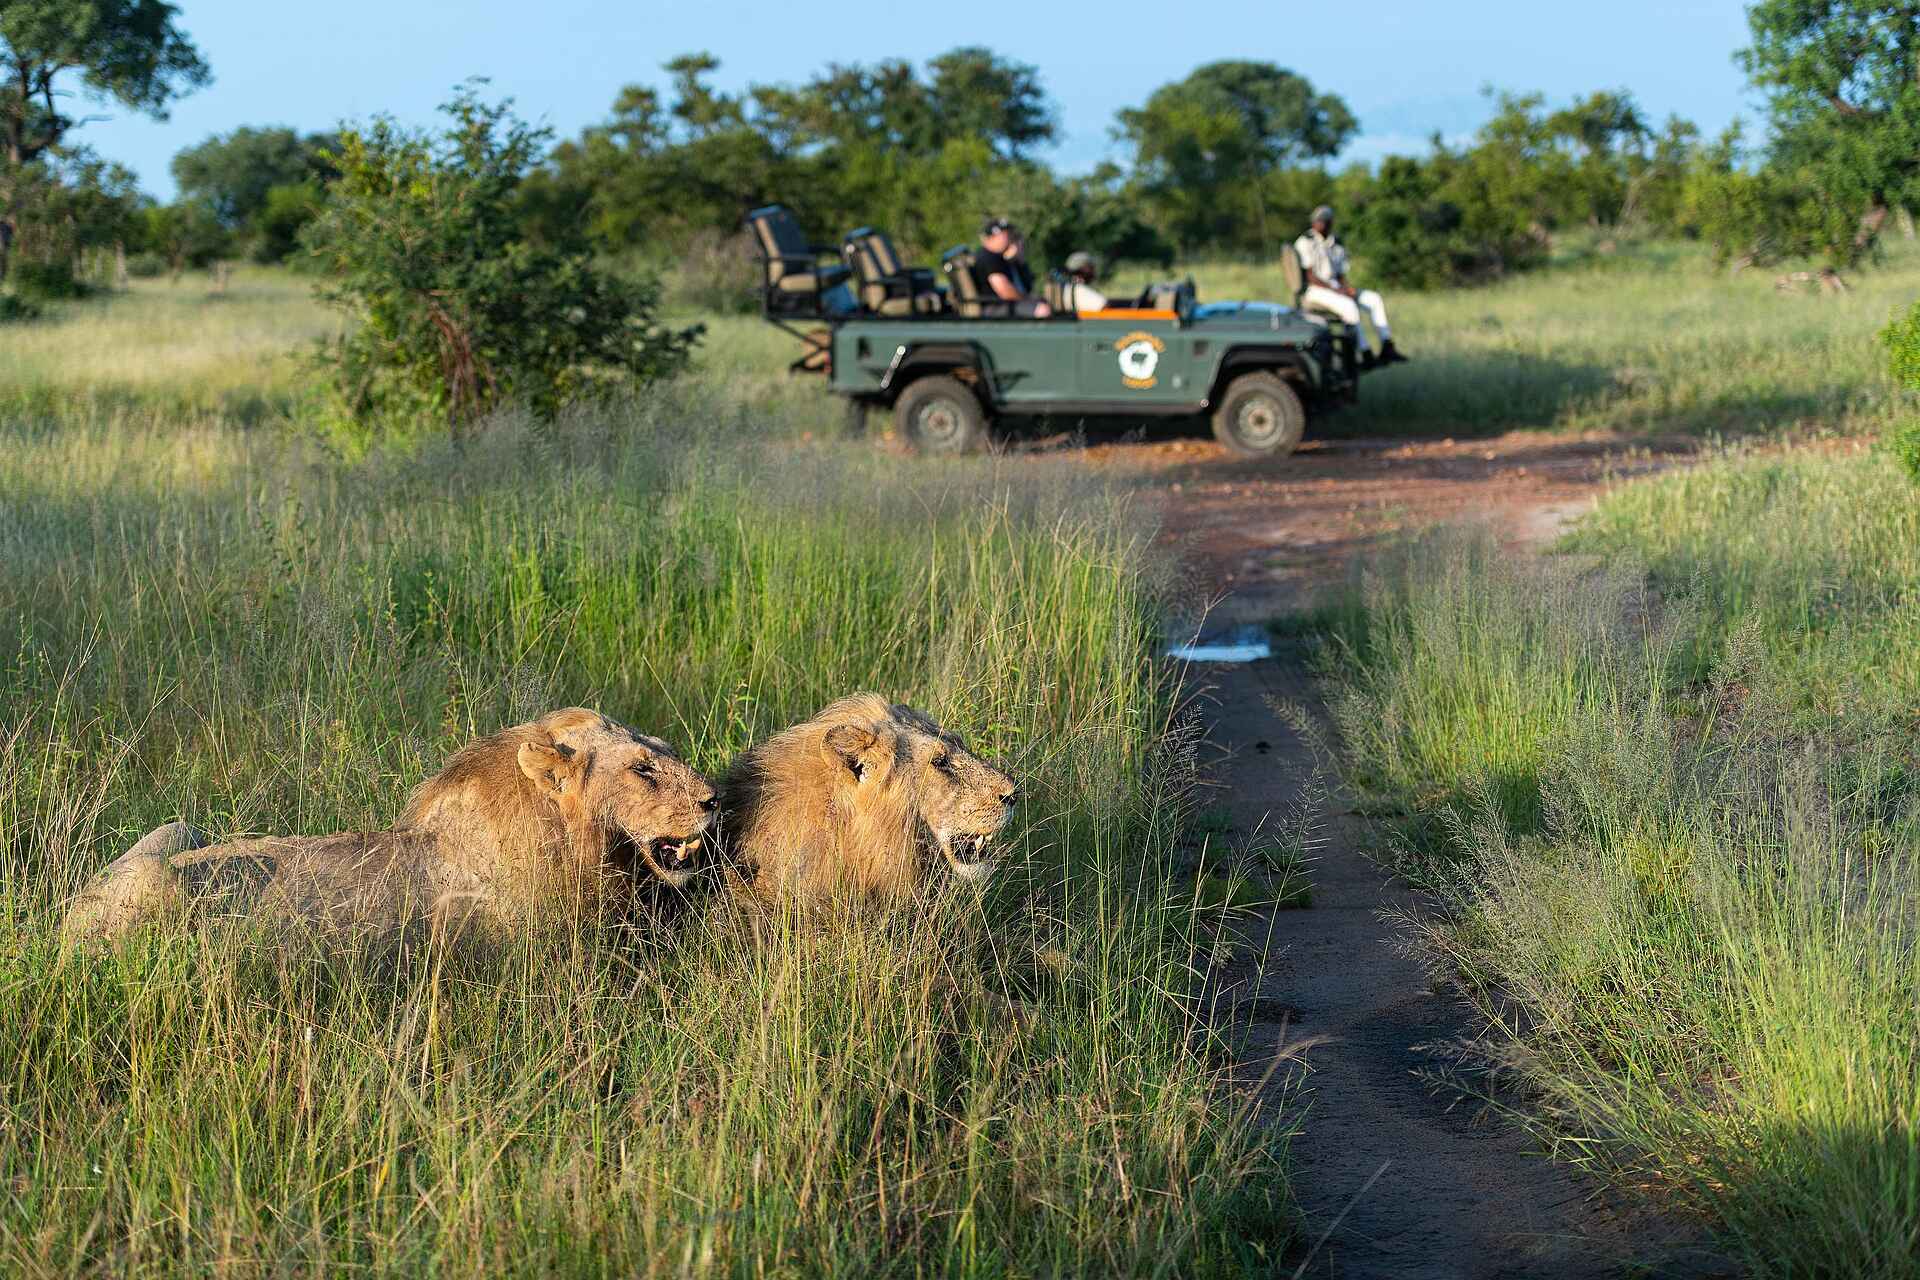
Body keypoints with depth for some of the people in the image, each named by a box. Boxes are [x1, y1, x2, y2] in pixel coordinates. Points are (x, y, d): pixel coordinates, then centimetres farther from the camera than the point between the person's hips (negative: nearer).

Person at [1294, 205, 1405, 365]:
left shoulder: (1337, 246, 18)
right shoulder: (1305, 242, -5)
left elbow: (1341, 276, 16)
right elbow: (1310, 276, -13)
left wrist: (1347, 288, -8)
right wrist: (1336, 290, -19)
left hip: (1335, 289, 8)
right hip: (1312, 291, -8)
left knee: (1375, 299, -10)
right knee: (1349, 306, -34)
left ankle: (1387, 348, -21)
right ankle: (1366, 355, -36)